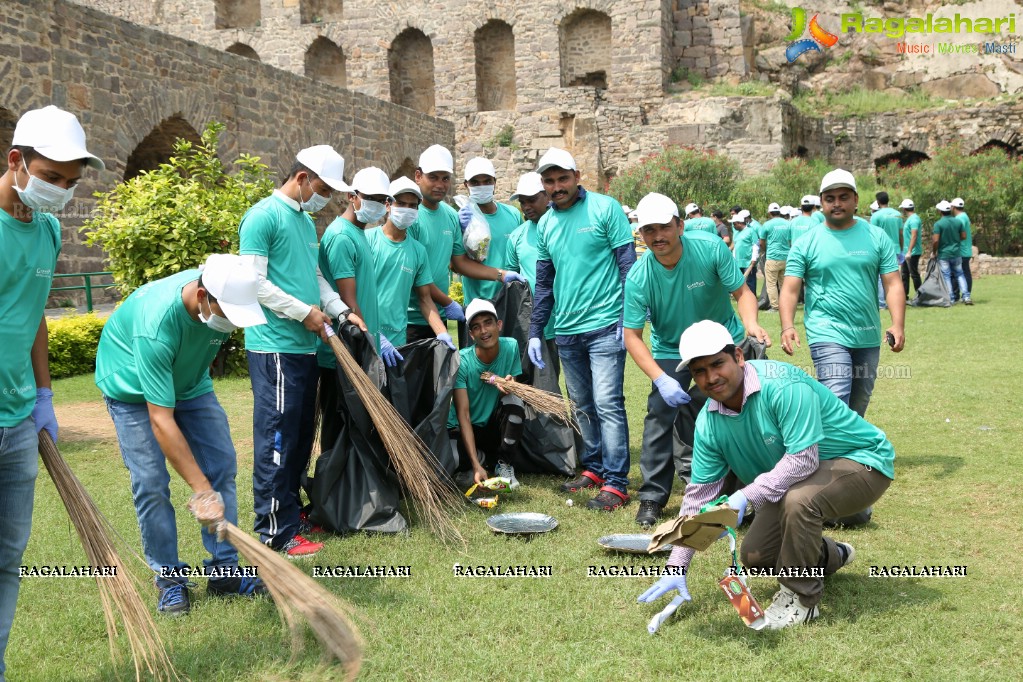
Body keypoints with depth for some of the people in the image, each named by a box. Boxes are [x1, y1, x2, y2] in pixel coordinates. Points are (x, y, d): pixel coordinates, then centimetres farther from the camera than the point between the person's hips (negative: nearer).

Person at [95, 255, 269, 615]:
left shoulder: (223, 297, -25)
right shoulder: (156, 324, -43)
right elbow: (160, 420, -41)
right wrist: (201, 489, -41)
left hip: (190, 379, 5)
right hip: (133, 387, -5)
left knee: (222, 465, -3)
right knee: (151, 482, -13)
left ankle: (224, 568, 5)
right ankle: (168, 578, 3)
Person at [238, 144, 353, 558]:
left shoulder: (305, 221, 17)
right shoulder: (264, 216, -10)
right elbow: (254, 282, -16)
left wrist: (341, 311, 8)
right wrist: (305, 312, -14)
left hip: (306, 346, 9)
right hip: (275, 346, -9)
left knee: (301, 436, 15)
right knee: (277, 438, -5)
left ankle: (290, 510, 27)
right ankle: (275, 533, 0)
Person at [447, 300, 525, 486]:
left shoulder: (511, 347, -12)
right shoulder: (461, 362, -22)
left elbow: (512, 390, -3)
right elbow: (463, 415, -27)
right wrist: (476, 466, -37)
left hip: (494, 426, 3)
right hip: (464, 429, -2)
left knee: (514, 400, -27)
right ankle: (481, 458, 1)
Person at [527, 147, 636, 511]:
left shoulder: (605, 208, -5)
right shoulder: (545, 224, 10)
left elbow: (628, 264, -7)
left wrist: (630, 318, -13)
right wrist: (535, 333, 12)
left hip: (605, 326, -5)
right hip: (566, 330, 6)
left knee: (607, 403, -8)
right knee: (583, 405, 13)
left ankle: (616, 482, -3)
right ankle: (593, 467, 25)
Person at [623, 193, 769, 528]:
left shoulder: (711, 249, -22)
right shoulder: (638, 278, -21)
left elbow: (742, 292, -15)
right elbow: (632, 336, -19)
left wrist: (750, 323, -38)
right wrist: (660, 379, -31)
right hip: (670, 350, 0)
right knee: (660, 413, -12)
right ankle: (652, 497, -3)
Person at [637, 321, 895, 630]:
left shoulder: (783, 384, -31)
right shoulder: (709, 422, -8)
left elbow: (803, 459, -35)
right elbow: (698, 495, -2)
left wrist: (747, 496, -37)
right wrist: (677, 567, -4)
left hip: (864, 462, -8)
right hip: (791, 480, 8)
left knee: (798, 498, -37)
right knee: (754, 556, 3)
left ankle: (800, 600, -13)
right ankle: (830, 555, 34)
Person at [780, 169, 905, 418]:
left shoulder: (877, 237, 6)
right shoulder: (806, 243, 0)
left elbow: (893, 284, 3)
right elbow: (790, 290, -4)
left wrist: (898, 325, -12)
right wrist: (788, 327, -20)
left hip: (869, 337, 4)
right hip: (828, 335, -4)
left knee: (859, 407, 15)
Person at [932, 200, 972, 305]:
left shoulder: (938, 224, -14)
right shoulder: (958, 222, 1)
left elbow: (935, 240, -17)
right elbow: (964, 236, 6)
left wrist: (933, 252, -3)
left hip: (943, 254, -4)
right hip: (956, 253, 4)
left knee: (946, 276, 3)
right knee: (959, 274, 13)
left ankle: (950, 299, 2)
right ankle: (966, 296, 4)